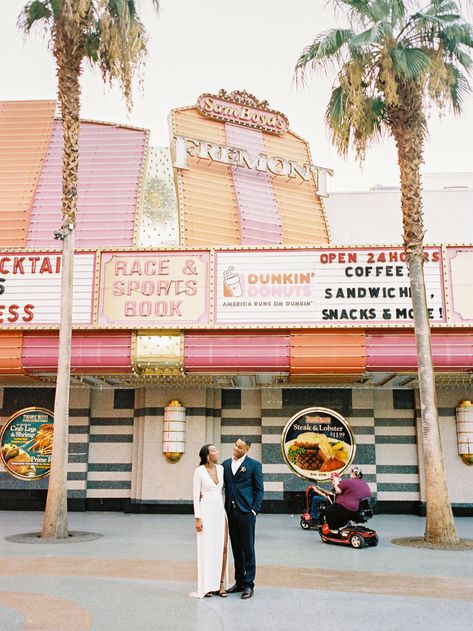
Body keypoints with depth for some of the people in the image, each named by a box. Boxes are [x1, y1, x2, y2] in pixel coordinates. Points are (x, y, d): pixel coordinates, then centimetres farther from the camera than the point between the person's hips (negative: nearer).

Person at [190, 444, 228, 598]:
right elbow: (196, 496, -8)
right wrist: (197, 518, -12)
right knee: (206, 549, 1)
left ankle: (220, 584, 11)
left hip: (220, 511, 5)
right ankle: (207, 586, 10)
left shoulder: (220, 468, 6)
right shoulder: (199, 471, -8)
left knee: (222, 548, 3)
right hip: (206, 511, -5)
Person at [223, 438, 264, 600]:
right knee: (236, 549, 13)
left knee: (248, 549, 1)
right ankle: (239, 582, 23)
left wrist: (254, 510, -9)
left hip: (246, 512, -5)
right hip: (231, 512, 5)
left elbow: (259, 489, -2)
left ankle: (249, 585, 8)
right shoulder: (226, 464, 10)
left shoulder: (254, 465, -3)